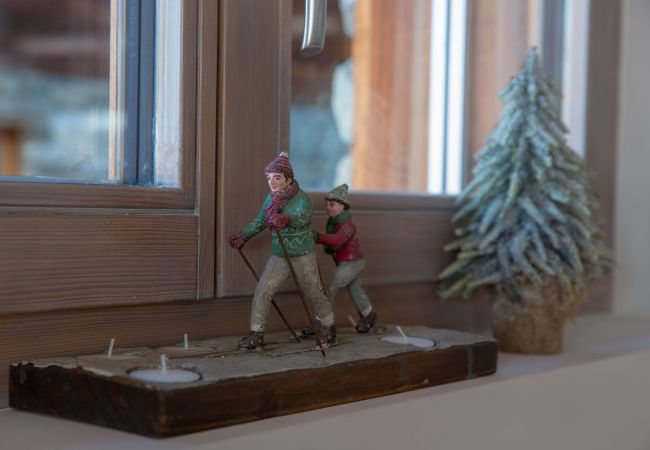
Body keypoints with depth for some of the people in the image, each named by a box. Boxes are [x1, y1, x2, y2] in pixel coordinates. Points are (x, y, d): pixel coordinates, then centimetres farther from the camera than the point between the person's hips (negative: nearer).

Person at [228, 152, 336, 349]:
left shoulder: (302, 199, -21)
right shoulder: (271, 199, -2)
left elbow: (302, 218, -43)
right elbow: (259, 221, 15)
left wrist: (286, 220, -63)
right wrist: (243, 236, 24)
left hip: (303, 257, -5)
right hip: (278, 256, 5)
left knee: (314, 293, 10)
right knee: (262, 292, -7)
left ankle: (329, 327, 33)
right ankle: (256, 335, 0)